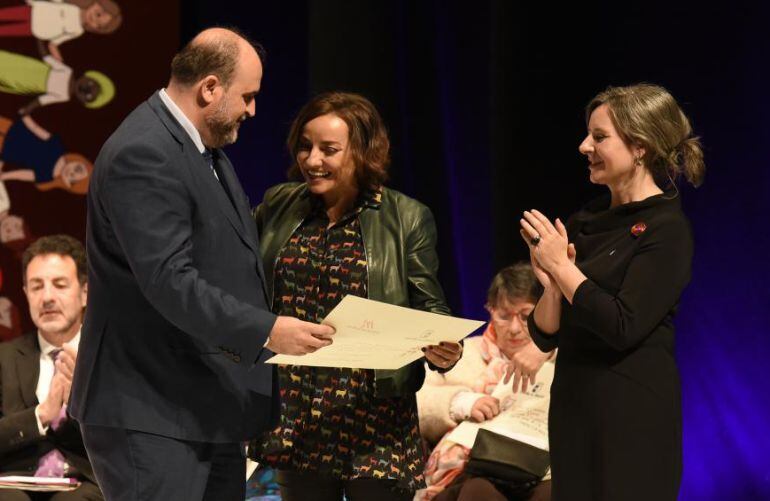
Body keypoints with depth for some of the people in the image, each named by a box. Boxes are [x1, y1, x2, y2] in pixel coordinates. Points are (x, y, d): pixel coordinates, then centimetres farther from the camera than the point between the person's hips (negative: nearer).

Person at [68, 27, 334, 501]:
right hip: (151, 411, -10)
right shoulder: (143, 155, -18)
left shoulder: (206, 148, 14)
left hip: (211, 405, 10)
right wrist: (267, 330, -28)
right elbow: (169, 281, -26)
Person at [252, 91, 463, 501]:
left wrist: (444, 352, -21)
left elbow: (429, 309, -1)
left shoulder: (407, 219, -3)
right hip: (294, 417, 3)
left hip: (374, 421, -3)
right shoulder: (278, 206, 7)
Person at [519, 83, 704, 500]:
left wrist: (562, 266, -12)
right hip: (572, 404, 7)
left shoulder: (667, 230, -9)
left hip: (633, 415, -7)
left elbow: (623, 328, -20)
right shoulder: (585, 222, 9)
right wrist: (550, 283, -10)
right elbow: (545, 336, 9)